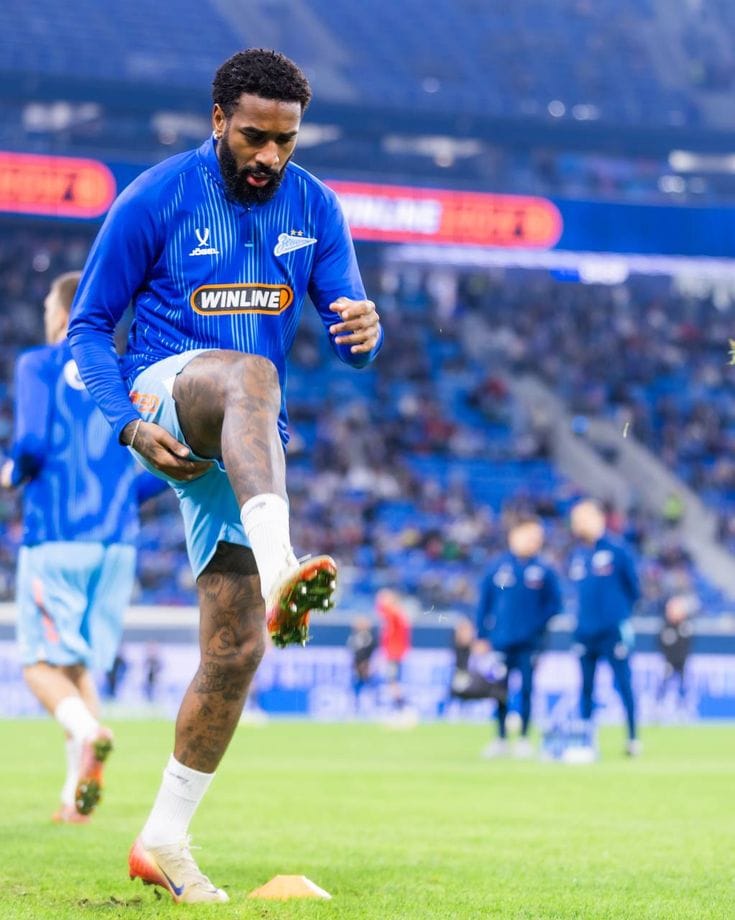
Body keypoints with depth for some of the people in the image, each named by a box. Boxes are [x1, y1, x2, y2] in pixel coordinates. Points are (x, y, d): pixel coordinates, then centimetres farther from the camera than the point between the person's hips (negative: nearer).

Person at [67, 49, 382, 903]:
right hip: (165, 387, -5)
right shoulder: (154, 199, -5)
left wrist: (364, 329, -20)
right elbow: (88, 323, 0)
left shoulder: (313, 208, 6)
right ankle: (278, 578, -63)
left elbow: (349, 337, 6)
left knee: (234, 649, -4)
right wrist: (129, 425, -15)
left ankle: (164, 841, 8)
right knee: (251, 376, -41)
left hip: (243, 446, 5)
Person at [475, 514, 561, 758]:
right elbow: (484, 602, 4)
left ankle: (524, 739, 11)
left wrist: (537, 626, -14)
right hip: (500, 640, 1)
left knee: (526, 689, 1)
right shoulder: (498, 567, 0)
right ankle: (500, 738, 15)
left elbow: (554, 605, 0)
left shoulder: (544, 571, -1)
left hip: (529, 643, -1)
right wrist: (482, 635, 1)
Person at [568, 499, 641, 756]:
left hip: (613, 630, -5)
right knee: (585, 688, 8)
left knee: (624, 684, -5)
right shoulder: (577, 555, 9)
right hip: (585, 633, 5)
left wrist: (622, 612, 6)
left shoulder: (617, 551, -7)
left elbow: (634, 587, 1)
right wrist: (583, 615, 12)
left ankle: (633, 738, -1)